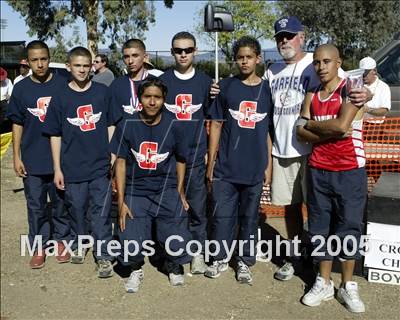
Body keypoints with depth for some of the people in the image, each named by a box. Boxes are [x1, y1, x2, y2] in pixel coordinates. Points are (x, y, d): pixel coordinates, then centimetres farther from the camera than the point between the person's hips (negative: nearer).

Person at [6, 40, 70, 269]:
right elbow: (17, 125, 5)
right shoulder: (21, 89, 1)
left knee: (61, 203, 12)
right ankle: (39, 247, 24)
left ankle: (61, 240, 30)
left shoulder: (63, 85, -5)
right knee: (36, 206, 10)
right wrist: (17, 157, 1)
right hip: (32, 161, 1)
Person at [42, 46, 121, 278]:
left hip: (101, 165, -1)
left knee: (101, 213, 1)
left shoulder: (103, 92, 1)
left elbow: (111, 126, 7)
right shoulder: (61, 98, 1)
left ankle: (103, 255, 11)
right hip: (72, 168, 1)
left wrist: (113, 156, 0)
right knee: (77, 209, 14)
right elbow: (55, 135, 4)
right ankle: (79, 245, 36)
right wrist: (57, 169, 1)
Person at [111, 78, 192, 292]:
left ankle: (174, 266, 28)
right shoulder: (127, 126, -5)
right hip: (136, 191, 0)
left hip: (167, 191, 1)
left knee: (176, 244, -8)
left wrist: (180, 192, 7)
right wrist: (121, 201, -3)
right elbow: (121, 162, -1)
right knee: (131, 245, -13)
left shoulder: (173, 126, -3)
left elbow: (180, 159, 9)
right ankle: (136, 269, 22)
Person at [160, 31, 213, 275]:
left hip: (195, 156, 0)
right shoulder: (162, 80, 4)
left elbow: (211, 120, 8)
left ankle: (198, 253, 15)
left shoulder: (205, 82, 4)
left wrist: (210, 152, 1)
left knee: (197, 207, 3)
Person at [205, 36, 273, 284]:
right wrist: (210, 162, -1)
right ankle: (221, 258, 23)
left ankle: (244, 262, 24)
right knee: (223, 214, 6)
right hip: (226, 166, 0)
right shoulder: (226, 86, 2)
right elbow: (216, 125, 3)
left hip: (255, 168, 1)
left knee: (250, 216, 10)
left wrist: (268, 166, 3)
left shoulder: (267, 89, 4)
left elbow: (270, 130, 7)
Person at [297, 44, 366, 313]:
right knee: (320, 226, 9)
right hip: (318, 170, 4)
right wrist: (330, 131, -14)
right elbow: (301, 134, 0)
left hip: (350, 171, -4)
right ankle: (324, 283, 22)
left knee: (348, 226, 4)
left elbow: (341, 125, -22)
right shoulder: (312, 96, 9)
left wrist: (309, 122, -6)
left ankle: (348, 286, 18)